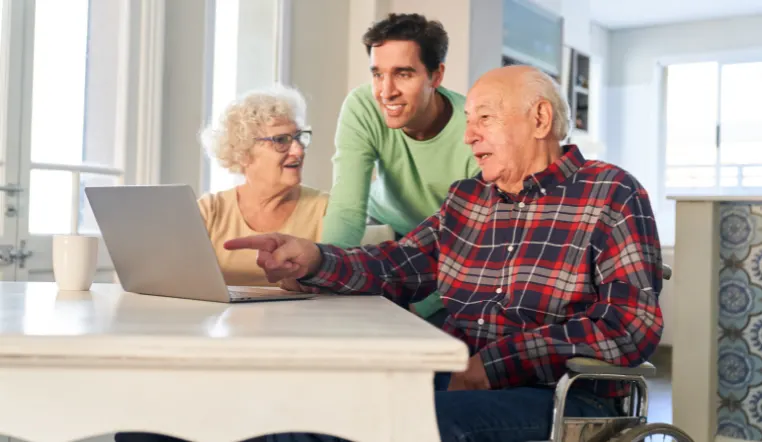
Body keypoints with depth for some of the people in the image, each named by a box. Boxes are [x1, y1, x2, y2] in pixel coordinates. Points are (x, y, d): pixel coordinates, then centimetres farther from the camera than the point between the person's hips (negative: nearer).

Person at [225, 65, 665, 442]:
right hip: (458, 383, 5)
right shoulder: (467, 198, 14)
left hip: (564, 399, -5)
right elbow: (395, 269, 10)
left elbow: (633, 324, -16)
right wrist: (314, 259, -11)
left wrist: (494, 363, -21)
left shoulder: (611, 195, -5)